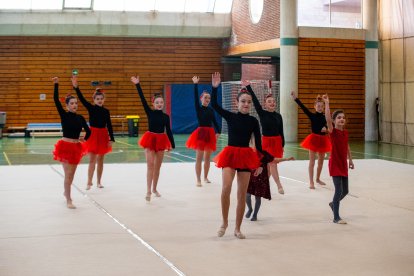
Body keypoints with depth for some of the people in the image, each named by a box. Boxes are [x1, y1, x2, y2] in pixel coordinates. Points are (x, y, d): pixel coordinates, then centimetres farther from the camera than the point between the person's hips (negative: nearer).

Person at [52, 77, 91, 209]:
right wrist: (56, 84, -23)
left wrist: (85, 139, 2)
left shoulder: (80, 118, 4)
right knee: (68, 174, -5)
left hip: (76, 147, 5)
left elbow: (88, 131, 16)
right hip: (65, 146, -4)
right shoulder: (64, 115, -7)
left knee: (72, 173, 16)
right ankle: (68, 200, 3)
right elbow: (56, 100, -18)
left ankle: (66, 192, 40)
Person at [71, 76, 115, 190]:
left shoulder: (106, 111, 2)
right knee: (92, 160, -6)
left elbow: (109, 125, 3)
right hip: (93, 134, -3)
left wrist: (111, 139, -2)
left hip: (103, 135, 3)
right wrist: (76, 87, -32)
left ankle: (99, 181, 19)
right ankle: (89, 182, -3)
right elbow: (82, 99, -18)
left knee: (100, 160, 10)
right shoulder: (91, 108, -4)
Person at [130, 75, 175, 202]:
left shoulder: (166, 116, 1)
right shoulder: (150, 112, -4)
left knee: (157, 166, 10)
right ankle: (148, 191, -12)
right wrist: (137, 85, -19)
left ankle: (154, 189, 24)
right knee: (150, 165, -10)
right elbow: (143, 99, -11)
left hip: (161, 140, 2)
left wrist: (172, 144, 3)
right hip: (150, 139, -2)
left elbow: (168, 131, 5)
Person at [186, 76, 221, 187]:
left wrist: (218, 132, -8)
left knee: (207, 157, 11)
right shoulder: (198, 108, -3)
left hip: (210, 133, 4)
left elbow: (214, 122, 6)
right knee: (199, 158, -4)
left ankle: (205, 177, 23)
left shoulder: (211, 110, 9)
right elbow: (195, 97, -15)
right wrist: (195, 84, -24)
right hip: (201, 133, -4)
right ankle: (198, 180, -2)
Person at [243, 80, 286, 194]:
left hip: (277, 141, 3)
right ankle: (279, 185, -2)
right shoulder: (262, 113, -6)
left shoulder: (278, 116, 2)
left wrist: (282, 145, 6)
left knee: (269, 164, 8)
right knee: (272, 164, -7)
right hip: (266, 141, -3)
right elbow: (255, 101, -15)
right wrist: (248, 87, -22)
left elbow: (281, 131, 6)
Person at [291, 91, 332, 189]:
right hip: (314, 139, -4)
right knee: (312, 162, -1)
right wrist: (296, 99, -28)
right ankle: (311, 182, 3)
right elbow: (303, 108, -17)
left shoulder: (325, 117, 2)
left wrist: (326, 128, -24)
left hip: (323, 140, 4)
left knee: (321, 162, 14)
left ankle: (318, 179, 31)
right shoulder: (312, 116, -6)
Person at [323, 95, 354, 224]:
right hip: (335, 164, -7)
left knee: (345, 191, 14)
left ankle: (333, 204, 43)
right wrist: (326, 103, -34)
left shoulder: (346, 132, 6)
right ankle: (336, 217, -1)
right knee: (339, 190, -10)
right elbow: (328, 119, -29)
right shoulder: (333, 131, -13)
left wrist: (350, 160, 22)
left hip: (343, 164, 7)